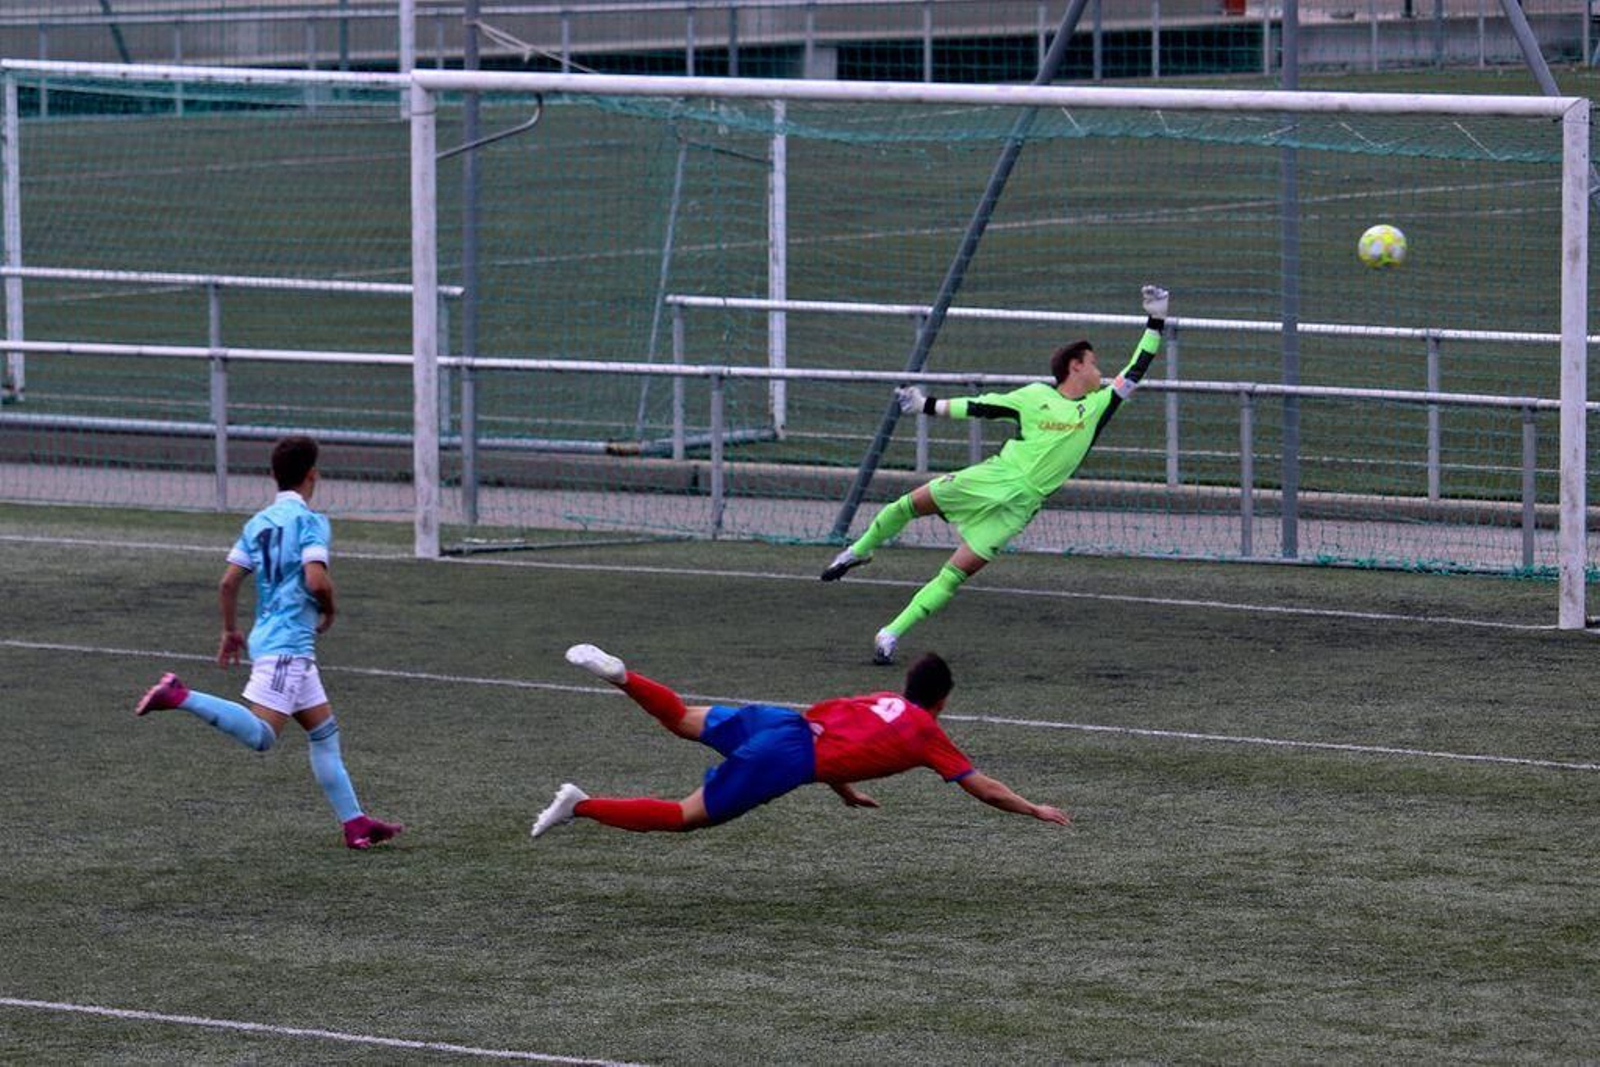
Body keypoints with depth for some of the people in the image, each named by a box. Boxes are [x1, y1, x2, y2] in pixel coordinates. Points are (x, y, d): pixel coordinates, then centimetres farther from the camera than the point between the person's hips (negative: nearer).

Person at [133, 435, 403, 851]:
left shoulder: (258, 523, 15)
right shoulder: (311, 522, -7)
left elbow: (228, 583, 13)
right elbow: (316, 580, -19)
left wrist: (230, 631, 25)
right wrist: (329, 612, 1)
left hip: (268, 639, 9)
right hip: (289, 642, -9)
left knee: (325, 731, 13)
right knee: (261, 734, -19)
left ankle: (355, 823, 13)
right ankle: (180, 697, -24)